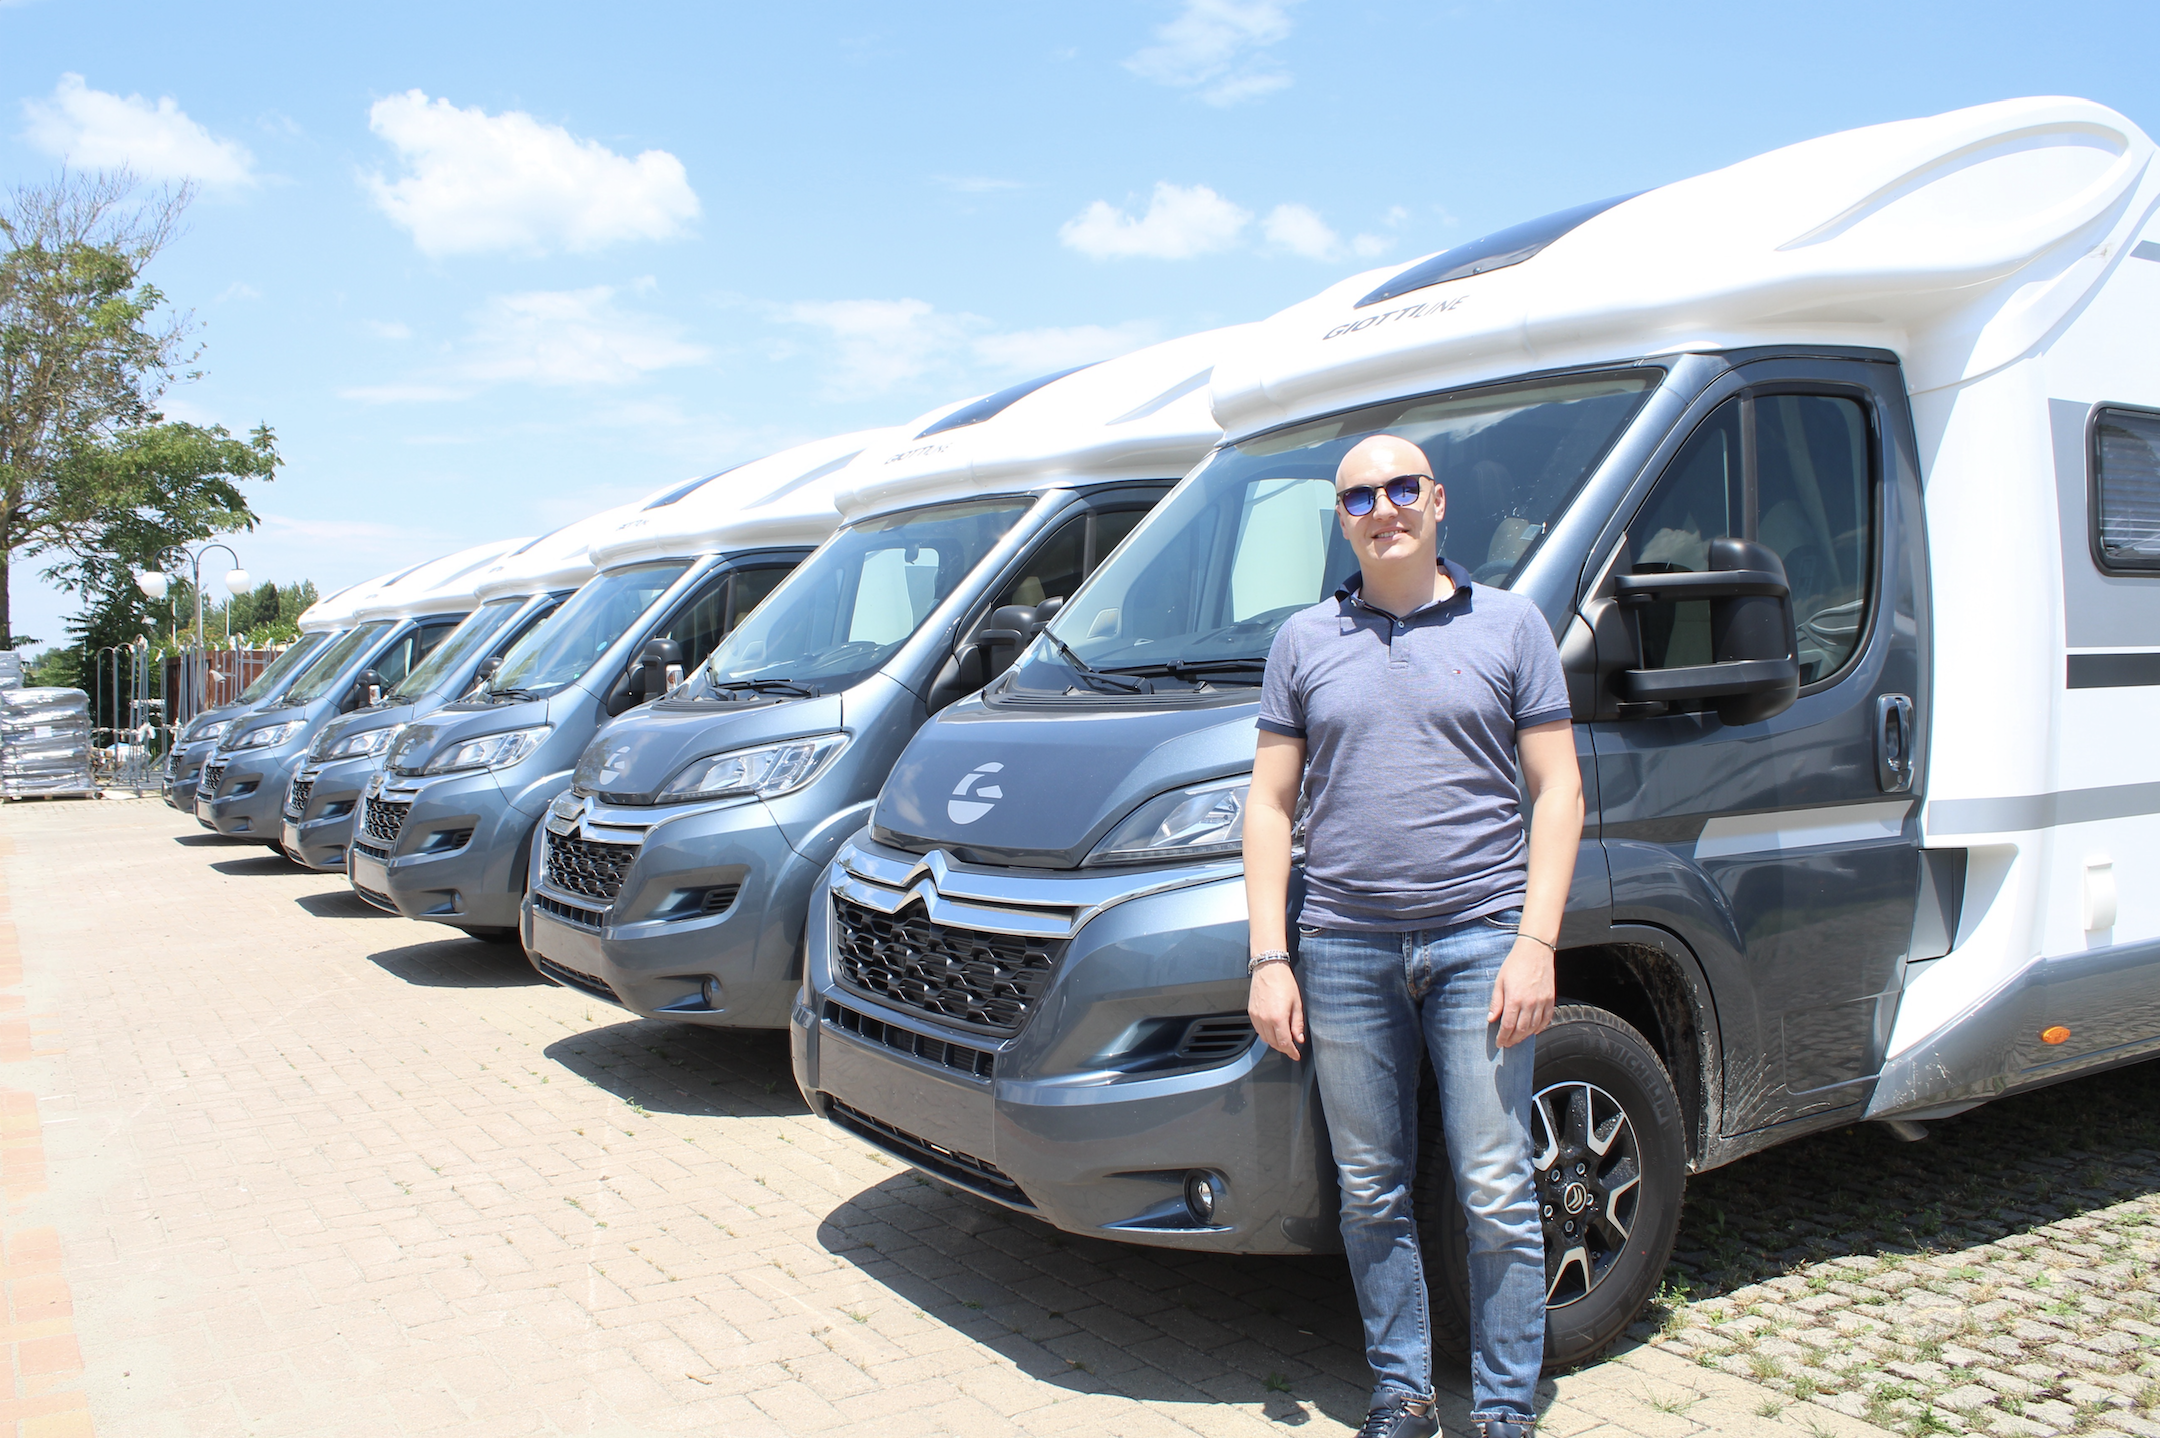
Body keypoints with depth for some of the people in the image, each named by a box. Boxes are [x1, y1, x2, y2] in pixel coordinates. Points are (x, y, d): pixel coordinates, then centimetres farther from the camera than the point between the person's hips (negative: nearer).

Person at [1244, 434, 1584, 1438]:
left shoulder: (1510, 626, 5)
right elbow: (1269, 804, 8)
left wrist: (1536, 945, -7)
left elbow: (1557, 790, 3)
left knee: (1497, 1196, 2)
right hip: (1344, 949, 2)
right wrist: (1269, 959, 0)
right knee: (1372, 1195, 11)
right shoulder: (1305, 641, 9)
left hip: (1479, 941, -2)